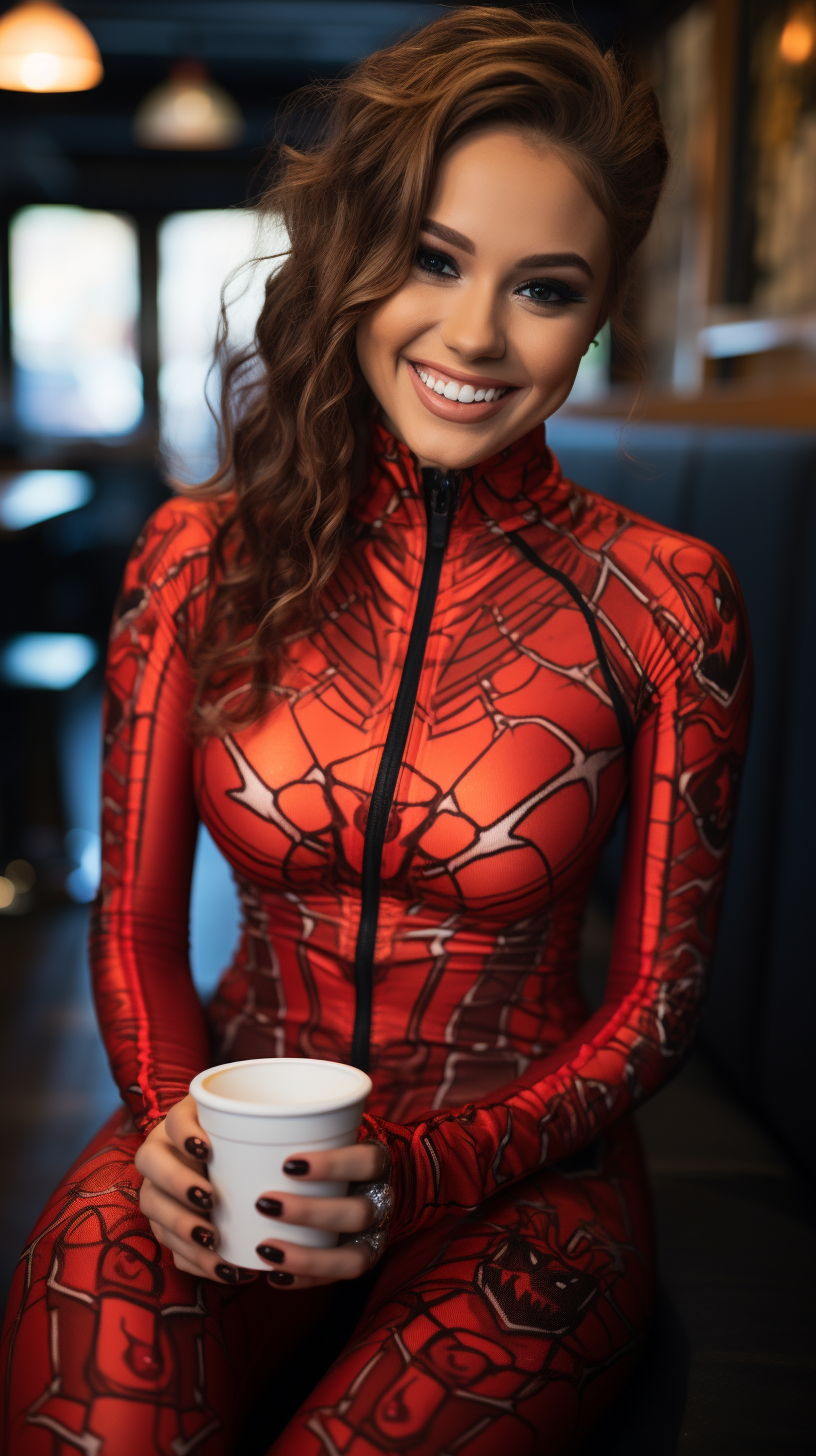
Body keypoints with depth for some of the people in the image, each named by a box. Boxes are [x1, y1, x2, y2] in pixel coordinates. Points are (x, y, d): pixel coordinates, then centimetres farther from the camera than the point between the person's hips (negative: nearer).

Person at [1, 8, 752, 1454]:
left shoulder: (664, 601, -7)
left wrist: (423, 1174, -16)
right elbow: (136, 924, 4)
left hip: (520, 1178, 0)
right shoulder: (201, 557, -2)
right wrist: (172, 1123, -15)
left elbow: (656, 999, -2)